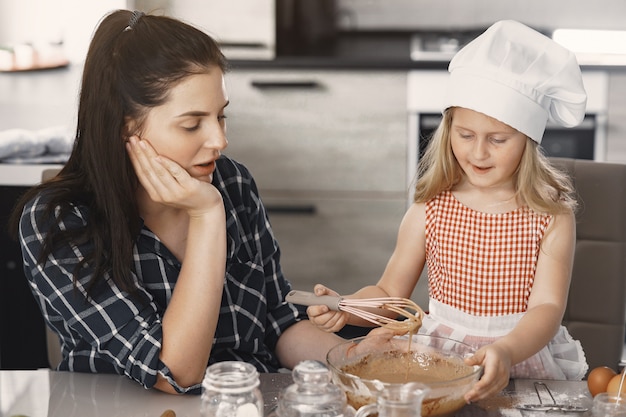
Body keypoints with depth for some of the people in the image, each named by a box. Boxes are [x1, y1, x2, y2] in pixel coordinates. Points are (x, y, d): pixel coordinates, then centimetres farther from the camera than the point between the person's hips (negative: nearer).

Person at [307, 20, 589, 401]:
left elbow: (547, 308, -13)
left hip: (528, 360, -1)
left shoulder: (552, 217, -4)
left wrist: (506, 352, -34)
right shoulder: (428, 211, 1)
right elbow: (389, 294, 6)